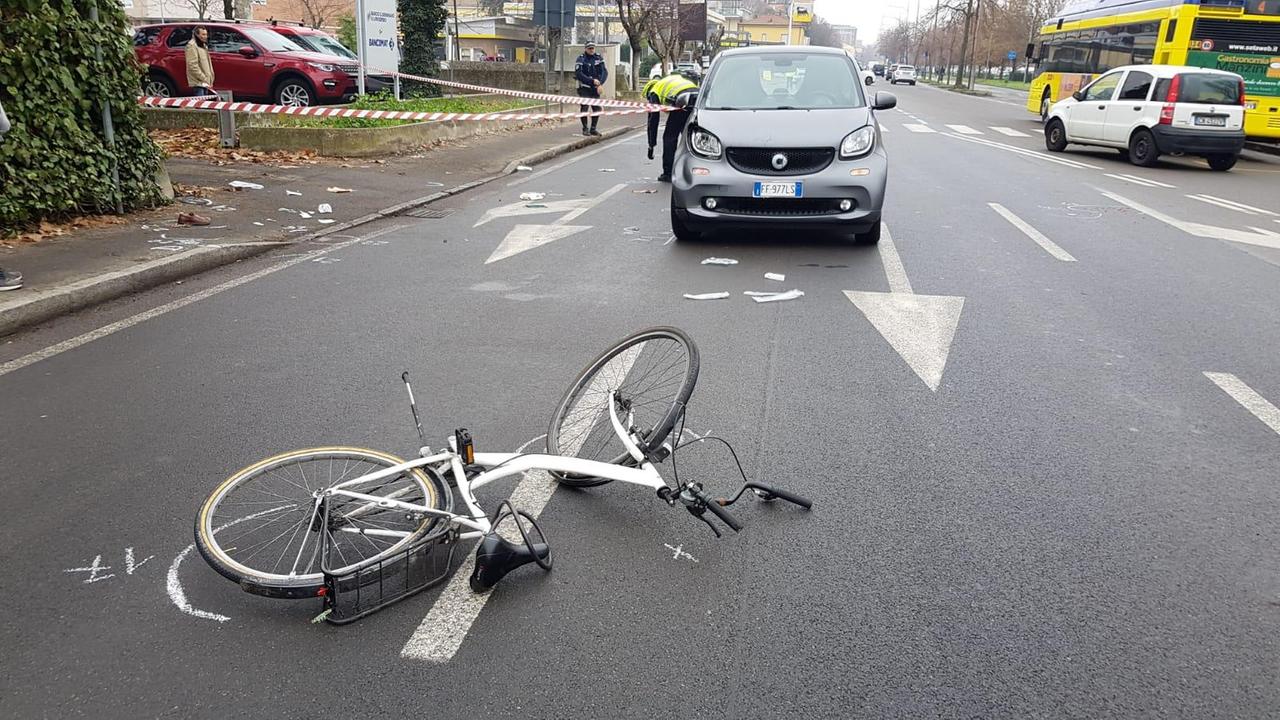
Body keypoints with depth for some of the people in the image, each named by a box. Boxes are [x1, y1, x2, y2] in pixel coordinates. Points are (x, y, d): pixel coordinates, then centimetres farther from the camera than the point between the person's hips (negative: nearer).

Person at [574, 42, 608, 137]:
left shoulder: (598, 58, 6)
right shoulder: (581, 59, -6)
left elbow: (604, 72, 2)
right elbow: (579, 74, -15)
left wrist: (600, 83, -14)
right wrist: (592, 81, -20)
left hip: (595, 88, 4)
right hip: (584, 88, -4)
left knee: (597, 109, 3)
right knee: (585, 108, -9)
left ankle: (593, 129, 15)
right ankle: (585, 129, 2)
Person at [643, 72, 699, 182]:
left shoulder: (654, 92, 20)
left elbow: (653, 120, 16)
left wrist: (651, 145, 19)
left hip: (683, 102, -6)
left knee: (669, 137, 9)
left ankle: (668, 173, 11)